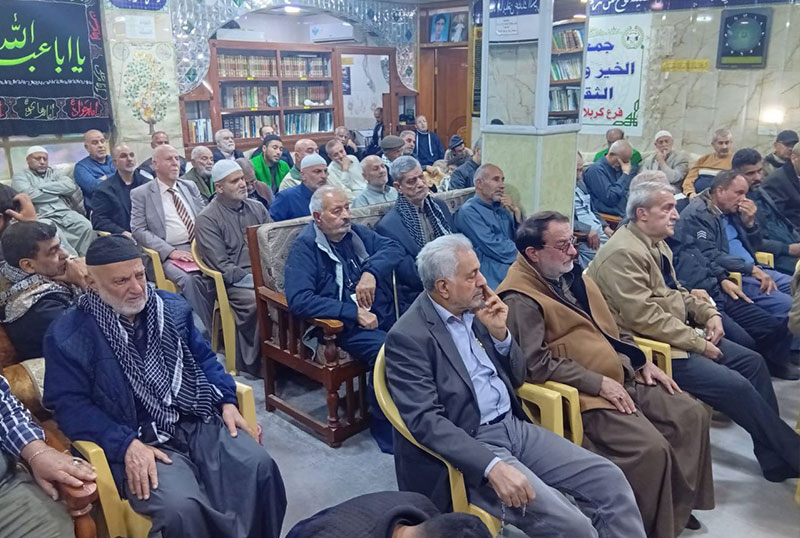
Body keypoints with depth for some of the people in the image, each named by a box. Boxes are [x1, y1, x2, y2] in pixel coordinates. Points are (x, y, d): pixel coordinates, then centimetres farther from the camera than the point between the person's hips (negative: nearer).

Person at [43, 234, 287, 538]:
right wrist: (127, 445, -19)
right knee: (182, 507, -31)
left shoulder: (173, 307, 10)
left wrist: (226, 401, 3)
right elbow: (70, 405, -7)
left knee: (259, 467, -20)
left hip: (198, 421, 4)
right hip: (139, 440, -4)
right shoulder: (68, 336, -4)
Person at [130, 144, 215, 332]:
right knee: (189, 279, -34)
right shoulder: (140, 194, 6)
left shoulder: (190, 187, 18)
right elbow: (139, 231, -1)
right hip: (168, 254, -3)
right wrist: (170, 251, -14)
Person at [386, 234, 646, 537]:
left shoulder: (474, 309, 7)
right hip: (471, 447, -7)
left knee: (609, 479, -4)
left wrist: (500, 333, -6)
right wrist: (492, 465, -30)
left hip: (513, 426, 7)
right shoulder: (408, 338, -15)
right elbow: (425, 420, -22)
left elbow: (516, 379, 12)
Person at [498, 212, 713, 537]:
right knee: (651, 449, -21)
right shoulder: (520, 298, -17)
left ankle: (678, 505, 19)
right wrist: (599, 383, -20)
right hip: (585, 393, -9)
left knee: (692, 414, 3)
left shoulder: (569, 272, 10)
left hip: (624, 376, 9)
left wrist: (641, 361, 10)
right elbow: (537, 363, -23)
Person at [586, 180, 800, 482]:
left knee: (752, 362, 6)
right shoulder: (624, 253, -21)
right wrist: (697, 343, -18)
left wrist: (708, 313, 3)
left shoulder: (657, 244, 10)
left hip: (680, 336, 10)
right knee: (735, 385, -15)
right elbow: (645, 316, -25)